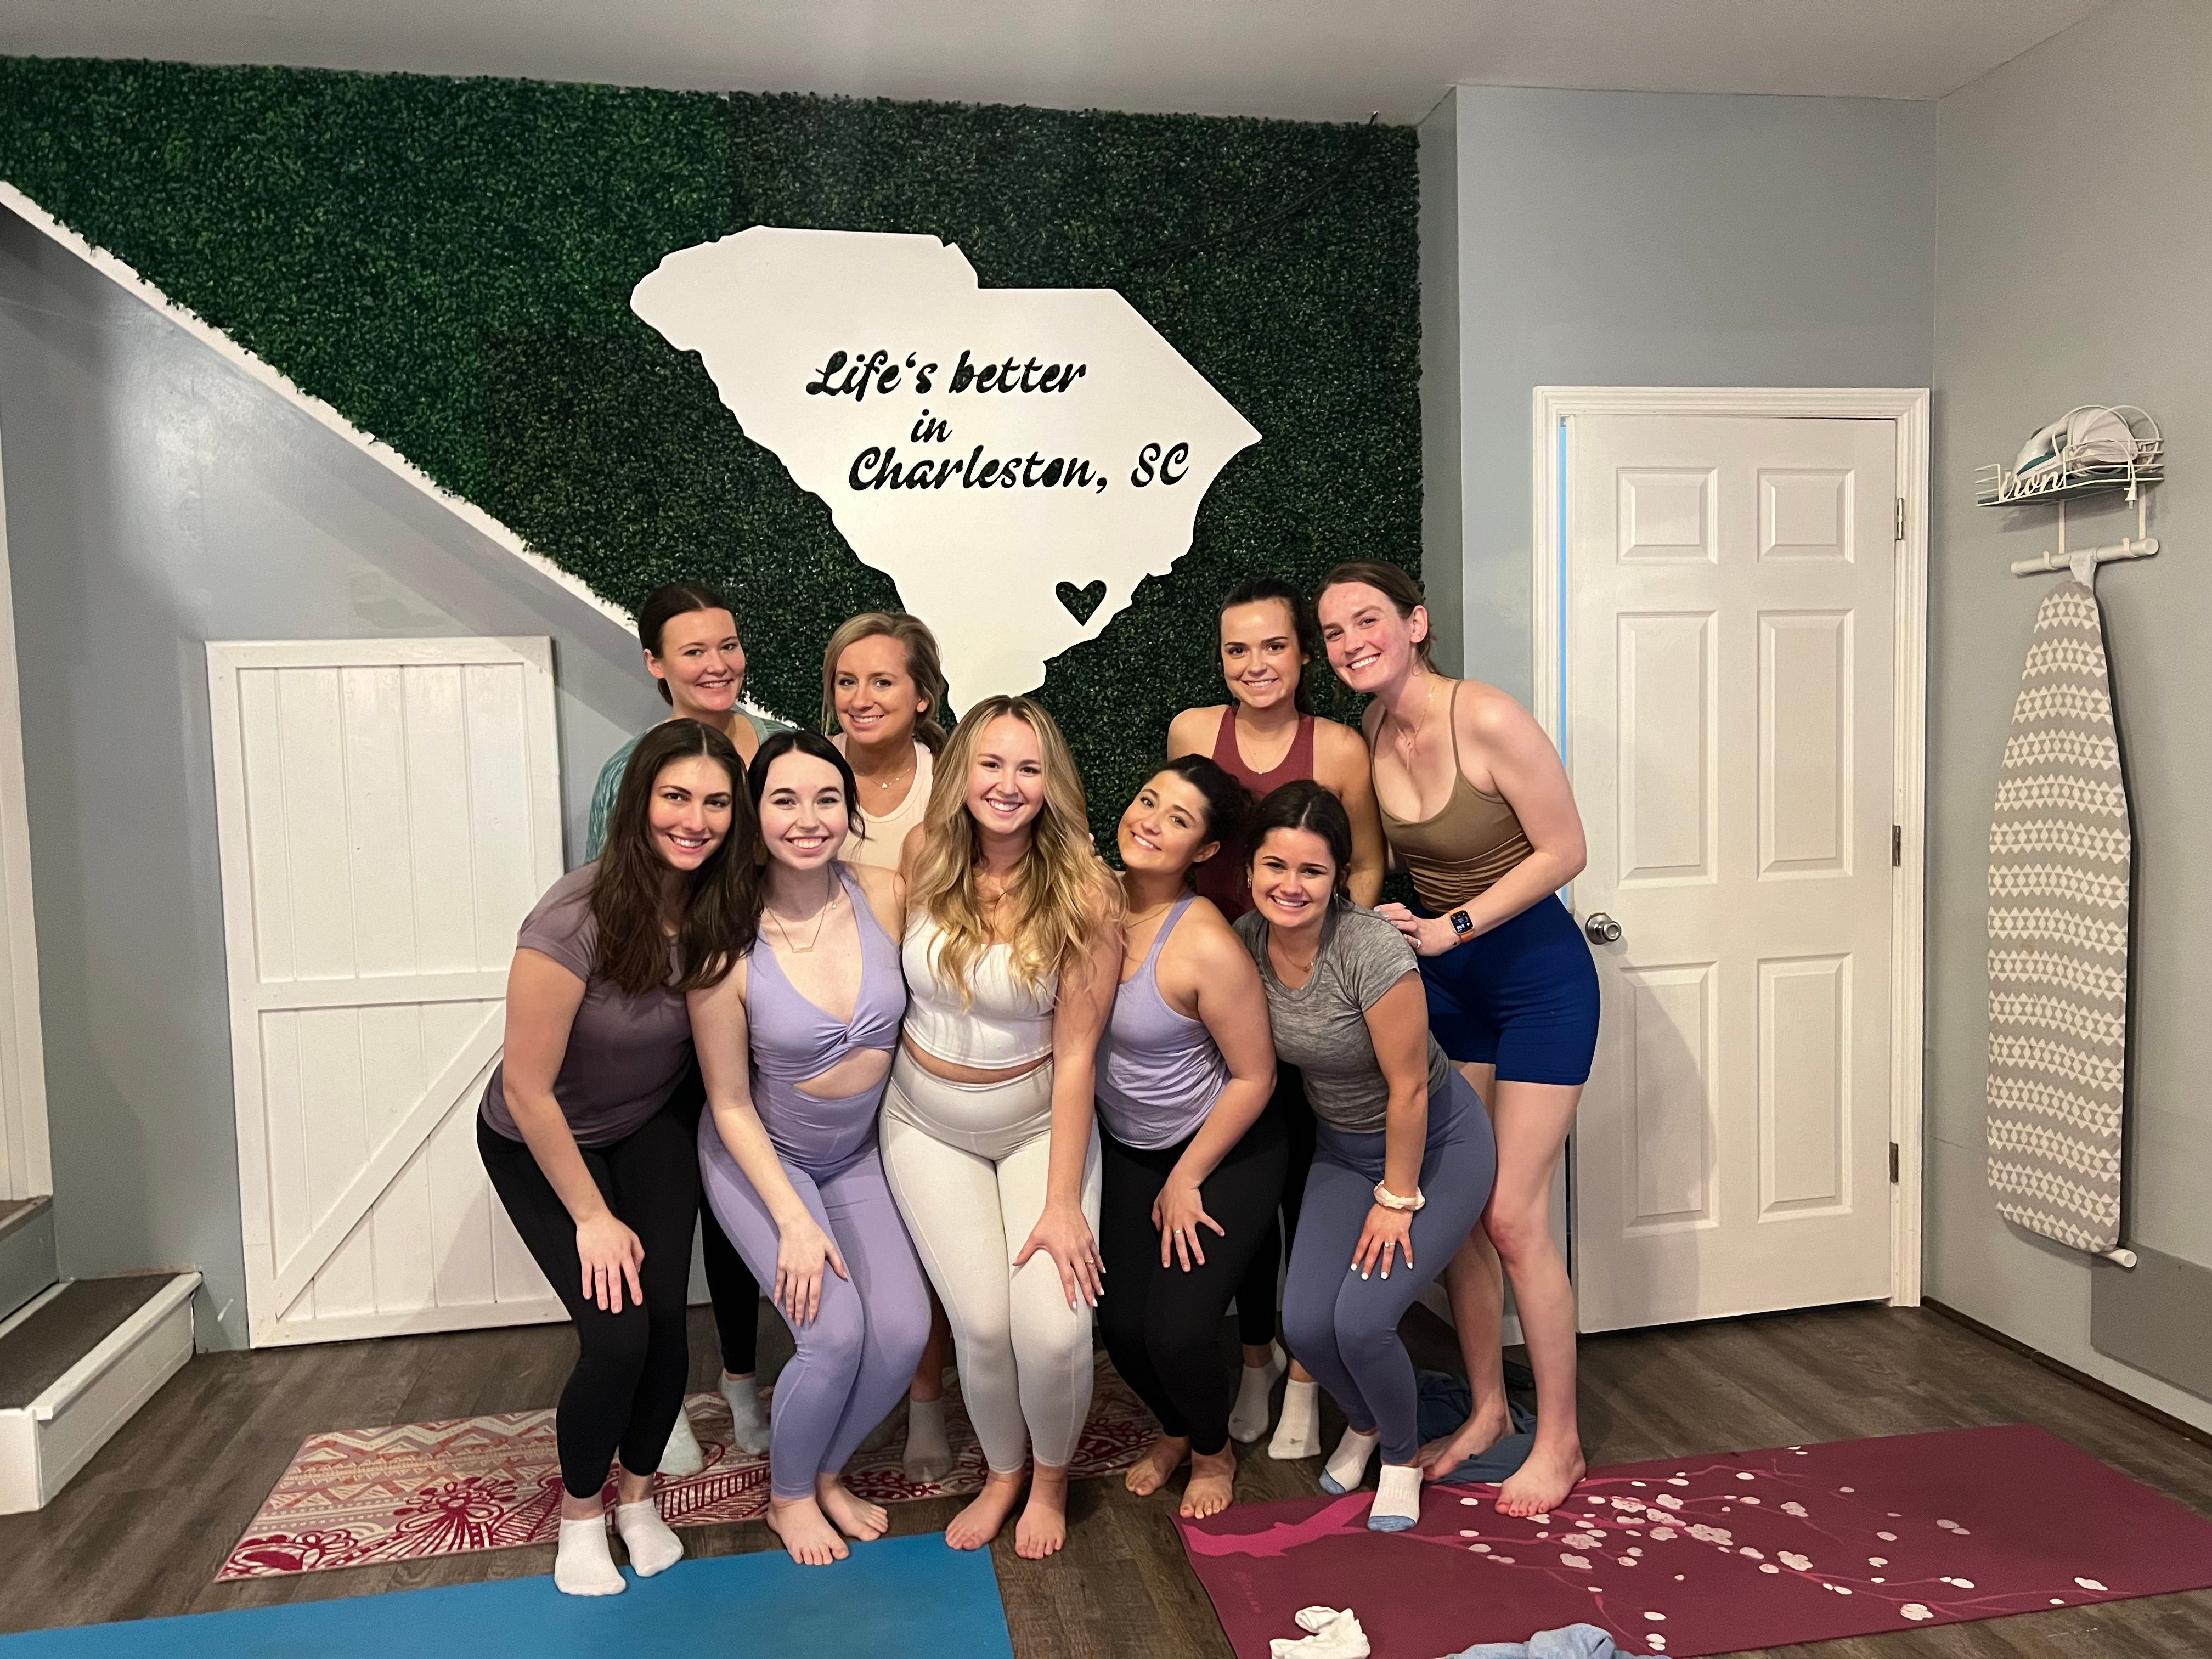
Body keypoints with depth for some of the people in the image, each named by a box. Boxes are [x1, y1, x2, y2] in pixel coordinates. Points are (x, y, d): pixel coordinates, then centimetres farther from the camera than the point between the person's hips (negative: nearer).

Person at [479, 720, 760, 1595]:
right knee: (617, 1332, -13)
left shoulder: (720, 910, -16)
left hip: (653, 1130, 4)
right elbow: (528, 1091, -24)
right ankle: (580, 1513, 17)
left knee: (666, 1319, -5)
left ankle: (638, 1495, 24)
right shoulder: (574, 921, -32)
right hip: (541, 1145, -4)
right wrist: (593, 1216, -16)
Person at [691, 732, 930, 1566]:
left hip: (859, 1152, 4)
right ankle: (788, 1495, 16)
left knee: (903, 1331, -8)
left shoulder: (884, 894, -18)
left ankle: (828, 1472, 24)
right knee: (836, 1330, -16)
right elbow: (730, 1106, -16)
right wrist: (794, 1222, -18)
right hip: (763, 1155, -3)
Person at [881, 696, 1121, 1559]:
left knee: (1053, 1326, -13)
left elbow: (1076, 1053, -15)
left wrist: (1063, 1202, -14)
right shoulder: (923, 854, -10)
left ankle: (1051, 1478, 21)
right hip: (926, 1123, 2)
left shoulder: (1083, 890, -17)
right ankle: (1002, 1474, 25)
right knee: (982, 1321, -8)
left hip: (1038, 1123, -1)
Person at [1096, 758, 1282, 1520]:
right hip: (1126, 1147, 5)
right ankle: (1174, 1431, 36)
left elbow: (1254, 1076, -18)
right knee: (1121, 1322, 0)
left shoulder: (1209, 948, -28)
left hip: (1226, 1151, -5)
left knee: (1178, 1333, -10)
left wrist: (1186, 1180, -10)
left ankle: (1213, 1450, 26)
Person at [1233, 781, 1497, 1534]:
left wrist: (1397, 1198, -14)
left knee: (1362, 1318, -17)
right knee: (1305, 1322, -6)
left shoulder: (1374, 951, -32)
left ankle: (1402, 1456, 17)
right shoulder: (1247, 940, -13)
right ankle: (1363, 1425, 29)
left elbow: (1408, 1089, -23)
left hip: (1437, 1144, -5)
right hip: (1342, 1146, 5)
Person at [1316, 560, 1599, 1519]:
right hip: (1442, 980, 6)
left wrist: (1453, 926, -20)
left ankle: (1559, 1439, 16)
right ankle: (1488, 1410, 28)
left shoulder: (1488, 720, -22)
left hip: (1538, 979, -6)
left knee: (1513, 1217, -4)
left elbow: (1563, 851, -17)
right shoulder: (1370, 731, -2)